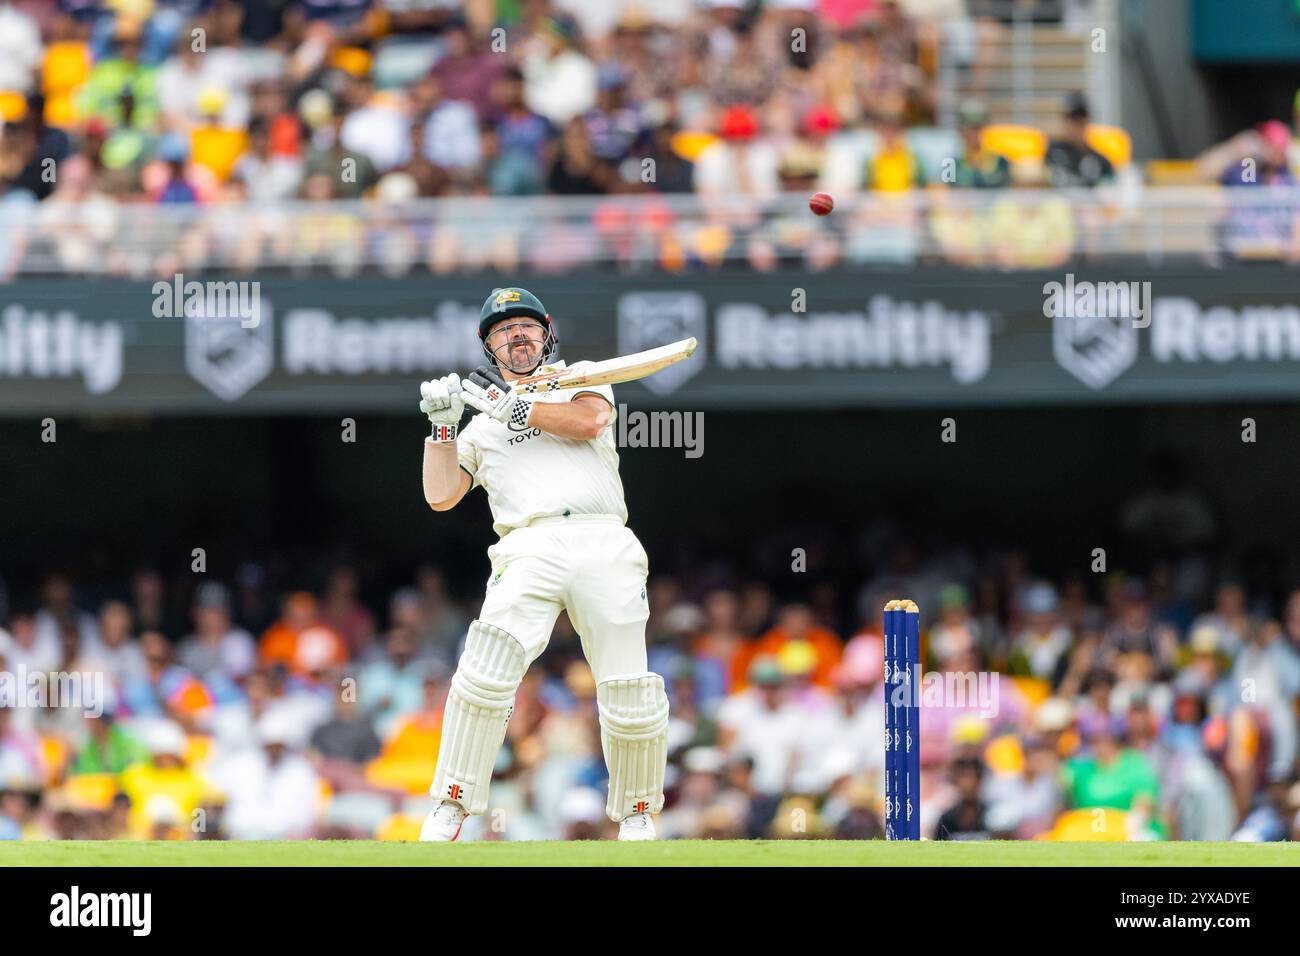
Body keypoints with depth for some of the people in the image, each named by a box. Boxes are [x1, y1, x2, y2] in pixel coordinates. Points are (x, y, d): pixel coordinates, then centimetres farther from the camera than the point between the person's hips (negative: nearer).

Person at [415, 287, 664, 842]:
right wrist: (442, 424, 8)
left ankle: (637, 813, 13)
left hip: (605, 546, -1)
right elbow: (441, 496, 16)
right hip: (530, 549, 1)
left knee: (630, 697, -9)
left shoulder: (581, 379, 22)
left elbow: (590, 421, -1)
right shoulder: (481, 426, 26)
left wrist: (511, 406, 0)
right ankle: (450, 809, -15)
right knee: (486, 671, -22)